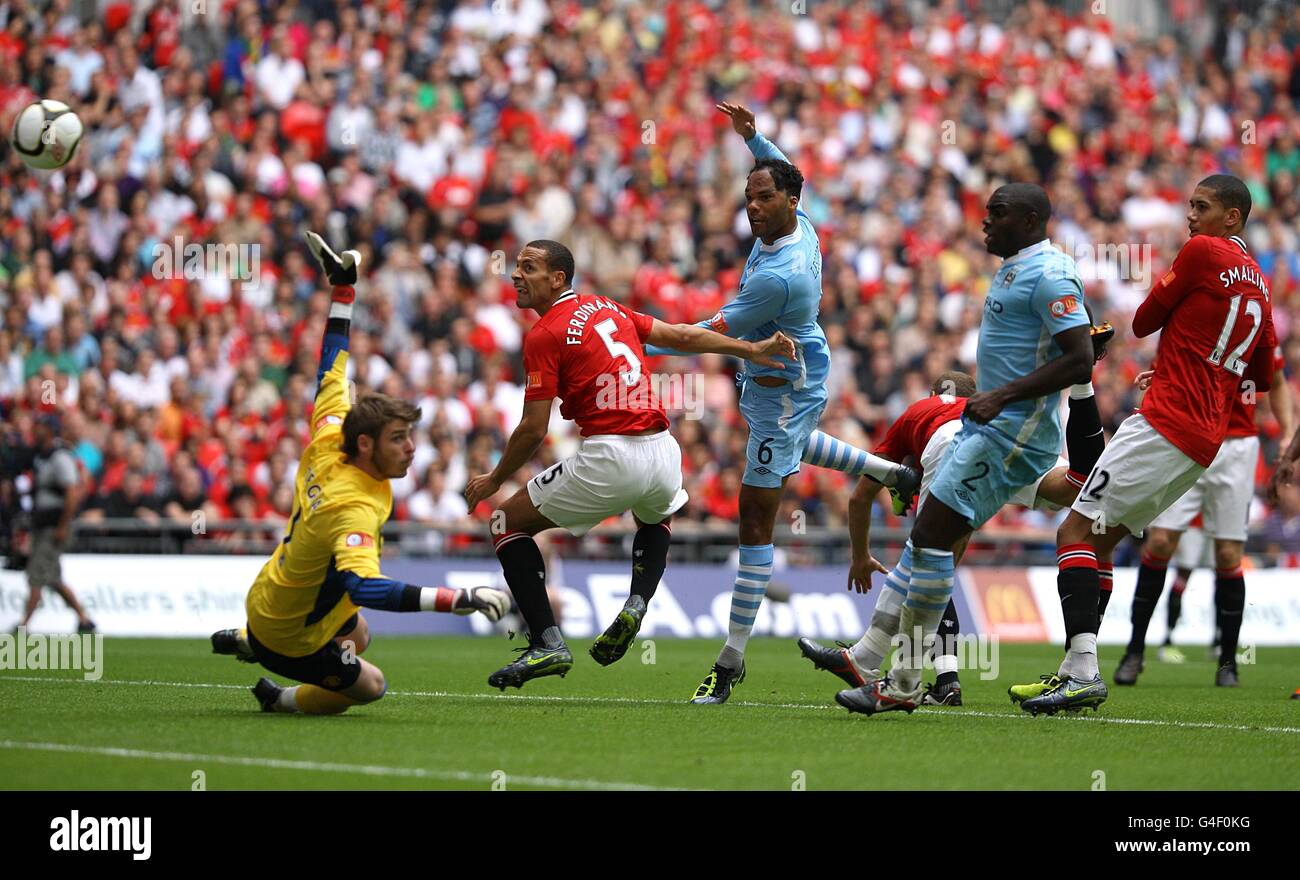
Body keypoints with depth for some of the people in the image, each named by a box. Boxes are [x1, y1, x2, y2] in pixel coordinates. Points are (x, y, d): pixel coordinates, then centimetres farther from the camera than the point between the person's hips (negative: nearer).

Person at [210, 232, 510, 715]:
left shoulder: (326, 448, -15)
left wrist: (343, 288, 4)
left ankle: (245, 641, 38)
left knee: (358, 634, 35)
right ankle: (281, 699, 19)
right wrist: (459, 599, -59)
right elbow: (363, 587, -53)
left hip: (266, 597, 8)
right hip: (290, 637, -8)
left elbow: (330, 374, -1)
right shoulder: (356, 508, -37)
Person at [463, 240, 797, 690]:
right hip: (663, 454, 7)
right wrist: (753, 350, 24)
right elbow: (684, 336, 18)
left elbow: (534, 430, -6)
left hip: (609, 459, -7)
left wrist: (494, 479, 7)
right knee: (657, 517, 42)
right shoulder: (607, 309, 17)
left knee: (507, 522, 9)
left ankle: (547, 642, -3)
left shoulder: (543, 335, -4)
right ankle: (636, 606, 18)